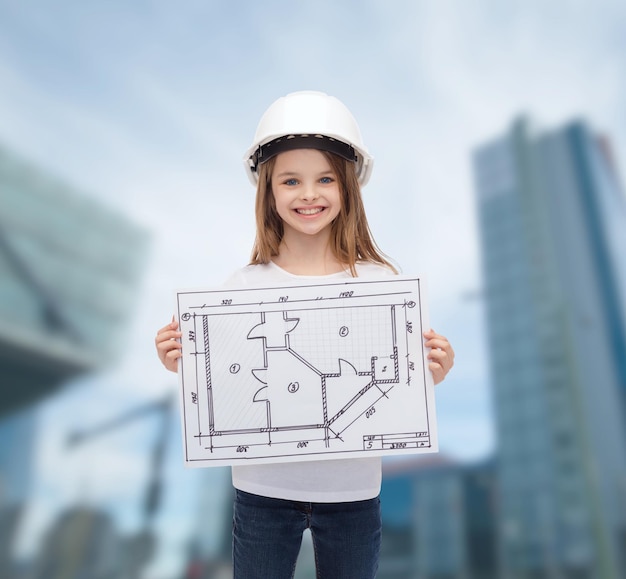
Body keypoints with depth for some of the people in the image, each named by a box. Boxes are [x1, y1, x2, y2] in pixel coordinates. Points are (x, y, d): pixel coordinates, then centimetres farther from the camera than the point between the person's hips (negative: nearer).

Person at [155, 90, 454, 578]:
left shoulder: (380, 281, -9)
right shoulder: (245, 286, -8)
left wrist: (429, 376, -21)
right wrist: (183, 364, -18)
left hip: (352, 493, 0)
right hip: (262, 491, 0)